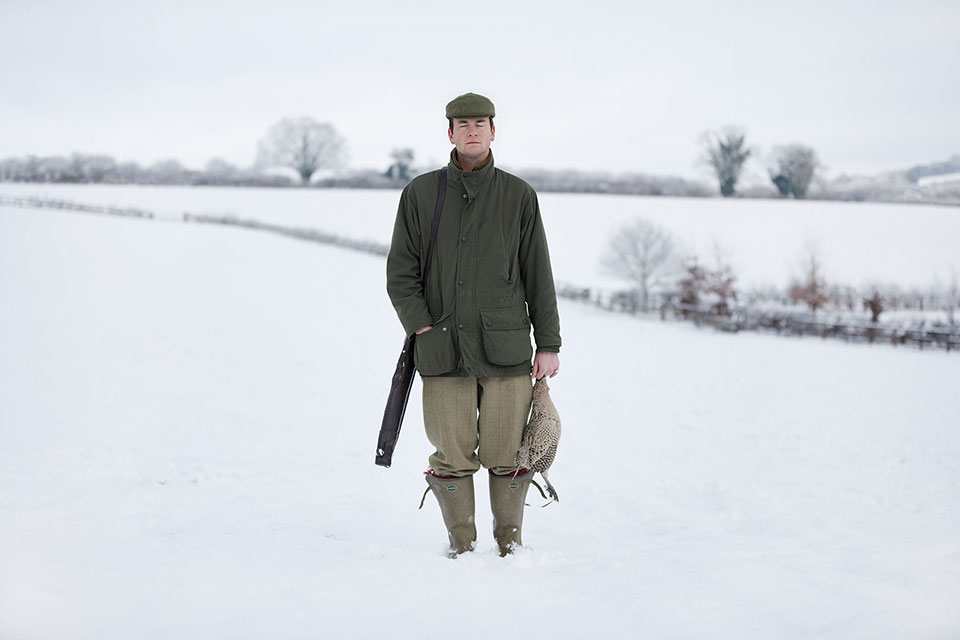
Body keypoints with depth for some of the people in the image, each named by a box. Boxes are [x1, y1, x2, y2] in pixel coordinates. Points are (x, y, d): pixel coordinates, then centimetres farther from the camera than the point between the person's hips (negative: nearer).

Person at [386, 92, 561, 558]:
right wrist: (423, 329, -7)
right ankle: (461, 544, 19)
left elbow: (538, 275, 8)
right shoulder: (420, 194, 6)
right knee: (453, 454, 2)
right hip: (443, 353, 0)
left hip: (505, 348, 0)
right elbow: (400, 273, 5)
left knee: (506, 453, 1)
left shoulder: (519, 196, 6)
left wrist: (549, 345, 5)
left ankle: (509, 539, 19)